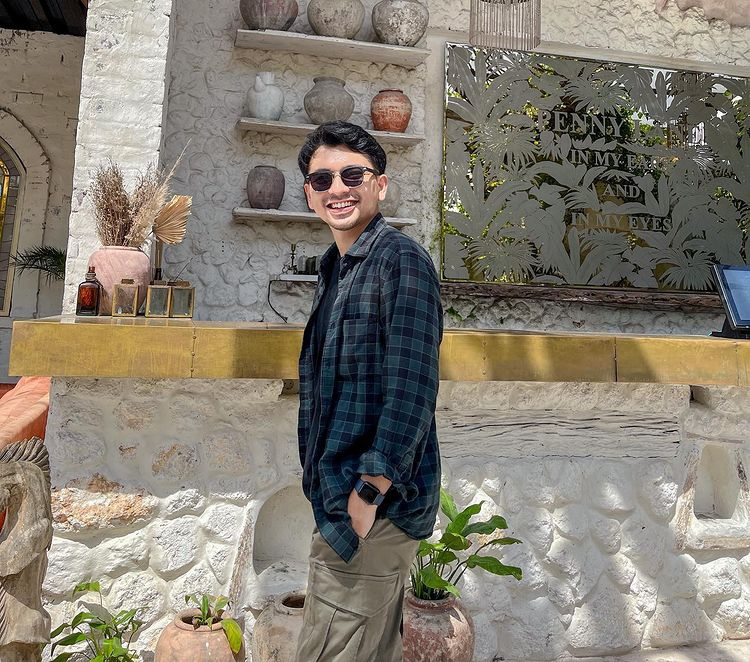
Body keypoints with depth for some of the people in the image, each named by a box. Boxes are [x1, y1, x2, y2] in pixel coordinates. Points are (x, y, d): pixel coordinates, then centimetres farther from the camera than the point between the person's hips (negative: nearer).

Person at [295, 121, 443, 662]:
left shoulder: (402, 260, -15)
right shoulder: (335, 267, 12)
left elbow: (412, 389, -21)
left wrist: (370, 491, -19)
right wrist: (323, 479, 16)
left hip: (374, 503, -8)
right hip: (340, 497, 9)